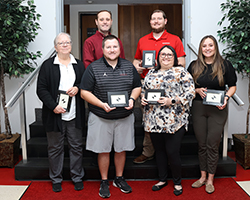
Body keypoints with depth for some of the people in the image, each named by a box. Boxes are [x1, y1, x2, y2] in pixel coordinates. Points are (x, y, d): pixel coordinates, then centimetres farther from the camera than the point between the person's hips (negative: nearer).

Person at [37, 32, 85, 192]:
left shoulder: (79, 65, 10)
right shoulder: (47, 65, 1)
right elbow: (41, 89, -4)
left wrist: (78, 88, -8)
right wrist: (53, 106, -14)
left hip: (75, 115, 2)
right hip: (55, 114, -2)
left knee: (77, 146, 9)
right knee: (55, 148, 8)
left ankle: (77, 177, 25)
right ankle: (56, 179, 24)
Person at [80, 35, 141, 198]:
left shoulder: (129, 66, 5)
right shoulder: (93, 68, -5)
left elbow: (137, 87, 12)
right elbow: (84, 92, -7)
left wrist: (132, 99, -9)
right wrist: (101, 104, -19)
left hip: (124, 117, 3)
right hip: (101, 117, -2)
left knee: (121, 149, 13)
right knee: (103, 151, 6)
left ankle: (119, 178, 32)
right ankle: (104, 182, 24)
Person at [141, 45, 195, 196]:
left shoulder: (181, 72, -1)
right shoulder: (151, 73, 15)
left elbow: (190, 92, -8)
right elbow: (143, 90, 23)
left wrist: (172, 101, -17)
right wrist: (143, 98, 1)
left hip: (174, 120, -5)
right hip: (153, 120, 5)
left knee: (172, 152, -4)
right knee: (159, 150, 13)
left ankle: (177, 182, 18)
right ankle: (163, 179, 31)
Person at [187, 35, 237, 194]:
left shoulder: (225, 65, -1)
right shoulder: (194, 66, 6)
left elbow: (233, 86, 5)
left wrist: (226, 97, -13)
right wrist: (197, 90, -9)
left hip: (218, 109, -2)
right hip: (198, 108, 2)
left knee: (213, 145, 1)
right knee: (202, 145, 10)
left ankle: (210, 179, 15)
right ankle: (203, 176, 24)